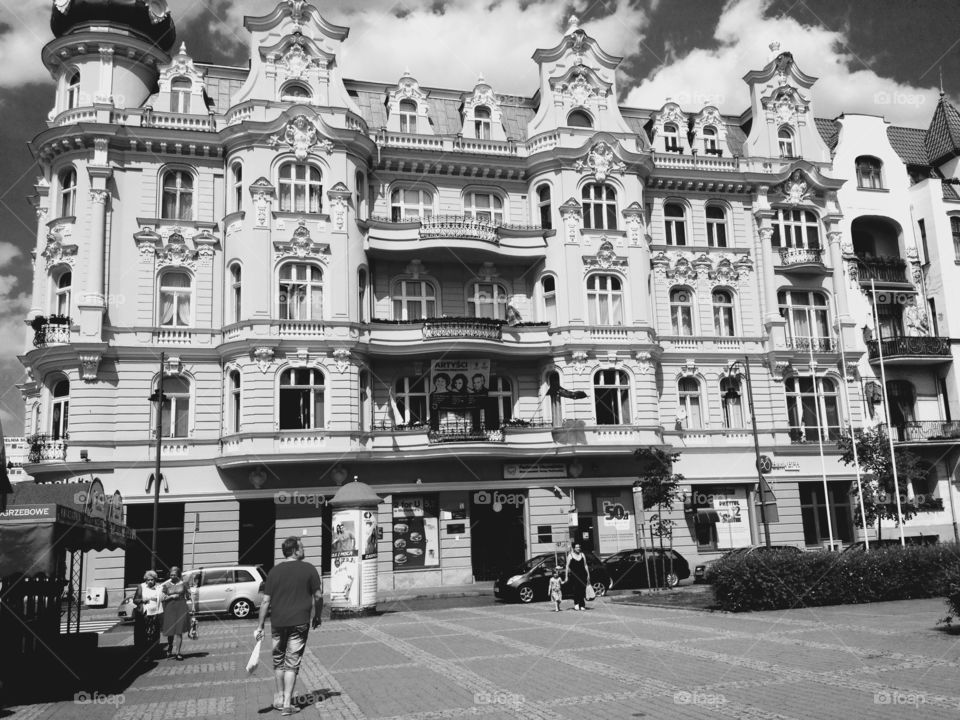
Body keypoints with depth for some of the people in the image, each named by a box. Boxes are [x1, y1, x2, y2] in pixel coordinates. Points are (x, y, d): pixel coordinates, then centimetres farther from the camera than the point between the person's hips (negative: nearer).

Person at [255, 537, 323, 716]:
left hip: (278, 622, 2)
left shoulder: (275, 571, 2)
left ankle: (279, 699, 30)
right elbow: (318, 596, -3)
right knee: (292, 663, 3)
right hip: (300, 621, -2)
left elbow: (266, 601, 0)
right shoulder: (309, 569, -4)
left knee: (278, 661, 18)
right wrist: (316, 617, 12)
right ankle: (287, 704, 1)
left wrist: (260, 626, 3)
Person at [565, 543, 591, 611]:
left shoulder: (582, 555, 11)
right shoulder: (570, 556, 1)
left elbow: (585, 565, 16)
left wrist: (588, 575, 11)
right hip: (574, 576, -3)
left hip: (582, 575, 3)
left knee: (582, 590, -2)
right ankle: (576, 604, 5)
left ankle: (582, 605, 3)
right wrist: (566, 576, -4)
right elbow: (567, 566, 1)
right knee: (575, 590, -10)